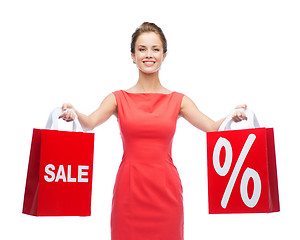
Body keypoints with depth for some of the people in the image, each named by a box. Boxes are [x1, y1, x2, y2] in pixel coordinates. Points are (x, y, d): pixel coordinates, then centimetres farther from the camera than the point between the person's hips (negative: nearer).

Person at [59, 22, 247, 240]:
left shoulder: (178, 100, 5)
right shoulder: (119, 99, 4)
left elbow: (213, 128, -5)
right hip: (129, 188, 0)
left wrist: (232, 116, -23)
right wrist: (73, 113, -30)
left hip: (165, 189, 1)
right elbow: (90, 122, -11)